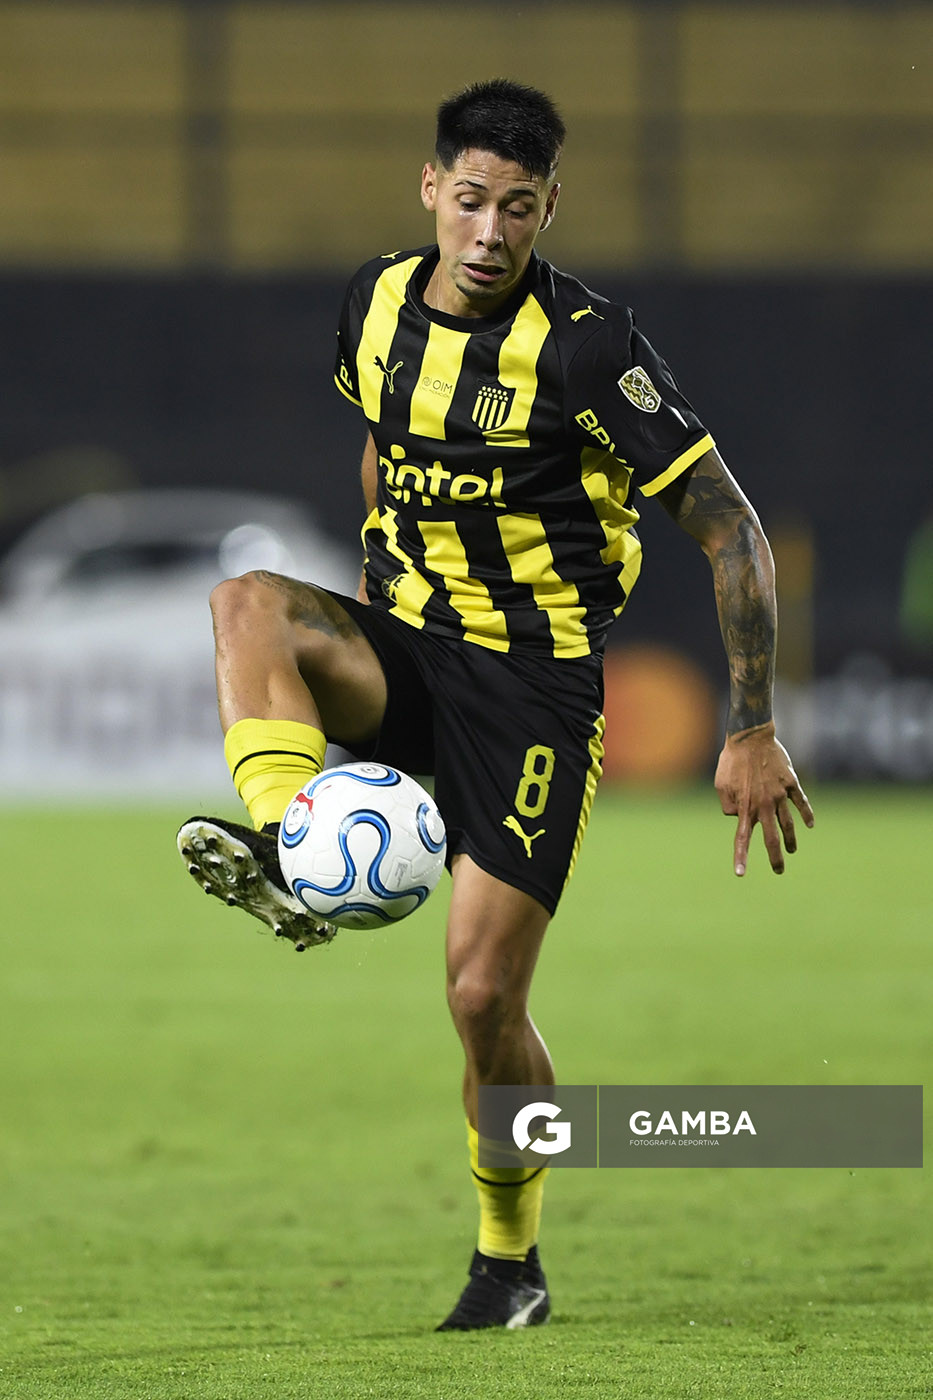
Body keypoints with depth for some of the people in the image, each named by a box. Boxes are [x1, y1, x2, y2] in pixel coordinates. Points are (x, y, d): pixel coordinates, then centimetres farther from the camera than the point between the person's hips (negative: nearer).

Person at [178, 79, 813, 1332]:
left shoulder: (590, 349, -16)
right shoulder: (377, 303, 1)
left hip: (536, 687, -5)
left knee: (483, 996, -10)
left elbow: (733, 533, -12)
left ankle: (512, 1260, 13)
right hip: (405, 654, 5)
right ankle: (286, 858, -43)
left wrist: (753, 734, -15)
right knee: (247, 602, -27)